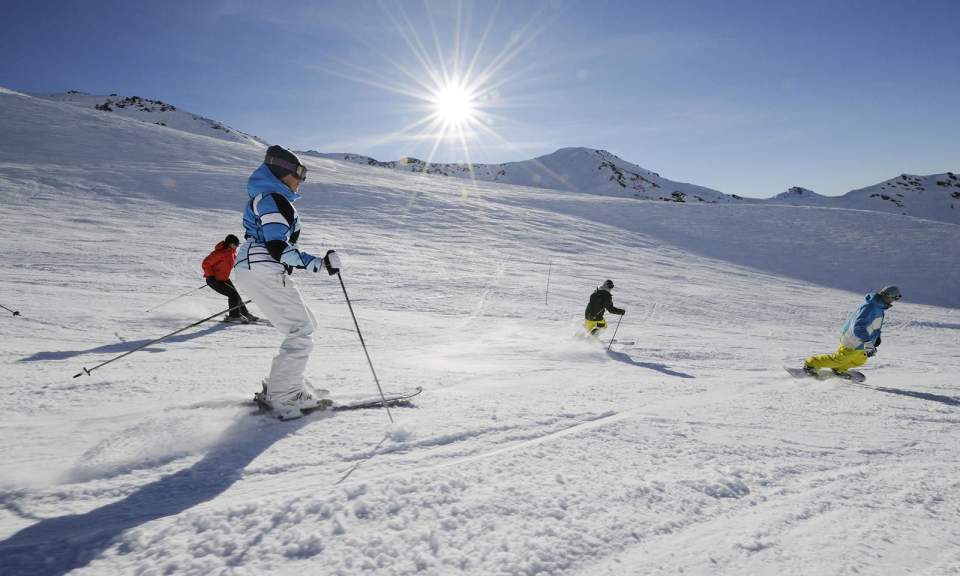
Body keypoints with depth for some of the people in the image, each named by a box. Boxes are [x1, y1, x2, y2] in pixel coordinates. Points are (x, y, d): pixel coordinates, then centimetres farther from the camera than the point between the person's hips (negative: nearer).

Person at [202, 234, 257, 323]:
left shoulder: (232, 252, 3)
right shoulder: (220, 252, -24)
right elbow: (206, 263, -22)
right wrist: (211, 276, -20)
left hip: (224, 279, 9)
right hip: (214, 280, -9)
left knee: (236, 295, 10)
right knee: (233, 295, -14)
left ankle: (245, 314, 22)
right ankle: (234, 316, -2)